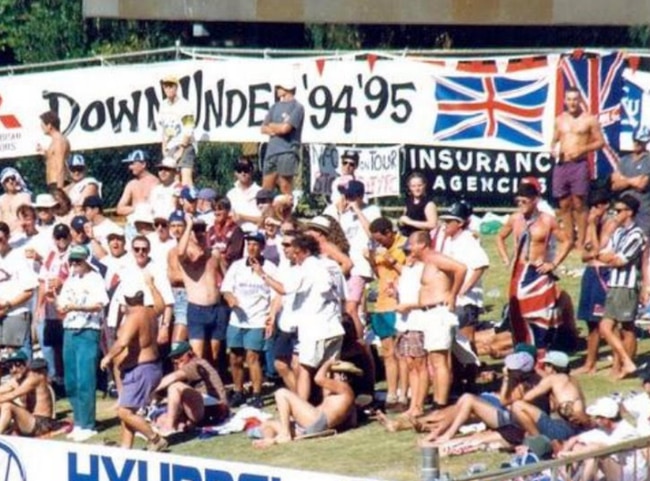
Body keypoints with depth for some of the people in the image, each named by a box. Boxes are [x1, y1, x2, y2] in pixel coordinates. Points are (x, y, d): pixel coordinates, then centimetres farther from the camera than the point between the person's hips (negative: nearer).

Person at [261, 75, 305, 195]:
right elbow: (264, 128, 13)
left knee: (285, 188, -8)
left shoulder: (296, 107, -4)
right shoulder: (275, 107, 18)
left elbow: (285, 128, -14)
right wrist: (276, 130, -8)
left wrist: (272, 126, 5)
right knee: (266, 189, 7)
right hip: (271, 151, 7)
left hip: (287, 152, -7)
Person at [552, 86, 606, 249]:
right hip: (561, 164, 5)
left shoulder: (589, 119, 0)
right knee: (564, 205, 6)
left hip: (579, 164, -5)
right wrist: (555, 149, -2)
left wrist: (583, 149, -13)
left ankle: (580, 242, -4)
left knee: (579, 204, -6)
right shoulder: (560, 119, 12)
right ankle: (569, 241, 12)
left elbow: (600, 142, 1)